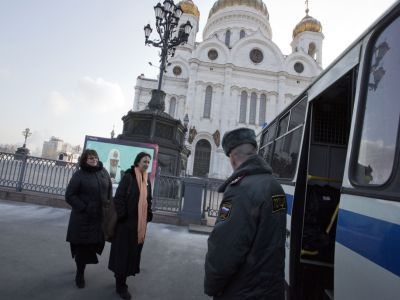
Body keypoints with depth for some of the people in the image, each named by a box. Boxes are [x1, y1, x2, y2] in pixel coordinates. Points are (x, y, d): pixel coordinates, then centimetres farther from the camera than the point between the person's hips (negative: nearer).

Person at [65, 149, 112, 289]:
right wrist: (84, 208, -15)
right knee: (82, 245, 7)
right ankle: (80, 274, 30)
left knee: (94, 243, 13)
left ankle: (81, 270, 42)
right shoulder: (79, 175, -8)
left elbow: (109, 191, 11)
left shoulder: (104, 172, 3)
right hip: (83, 218, -4)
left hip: (100, 217, 4)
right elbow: (69, 195, -9)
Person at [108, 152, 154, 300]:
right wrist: (121, 215, -17)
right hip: (127, 220, -6)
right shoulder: (128, 176, -11)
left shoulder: (147, 180, 9)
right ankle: (121, 285, 17)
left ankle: (120, 276, 34)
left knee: (134, 251, 15)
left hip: (141, 221, 7)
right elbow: (119, 196, -14)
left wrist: (148, 215, 9)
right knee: (124, 251, 4)